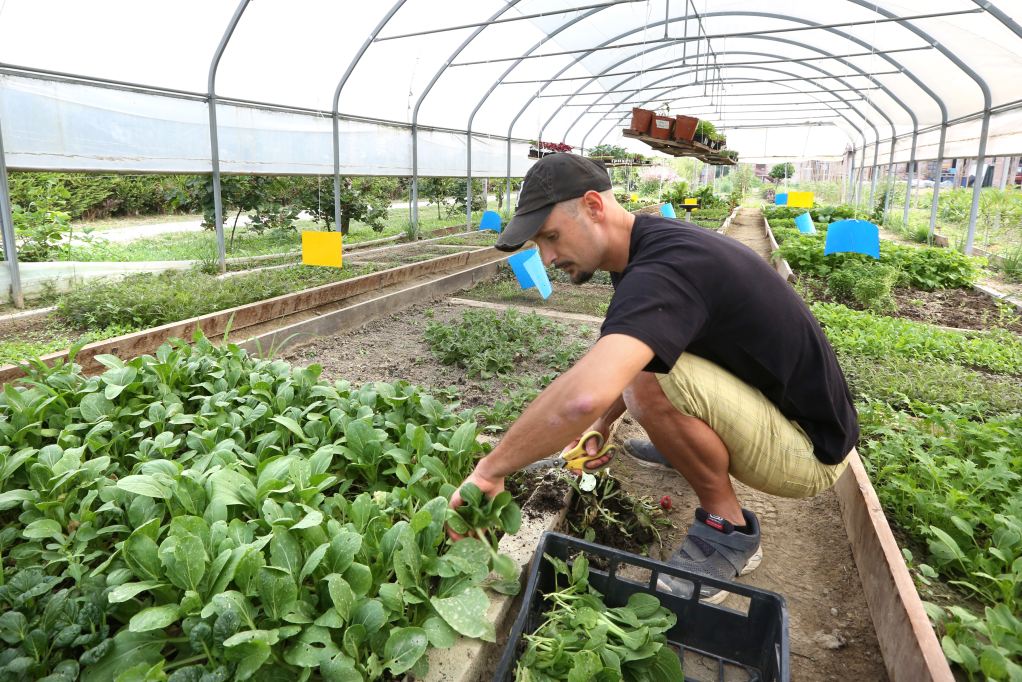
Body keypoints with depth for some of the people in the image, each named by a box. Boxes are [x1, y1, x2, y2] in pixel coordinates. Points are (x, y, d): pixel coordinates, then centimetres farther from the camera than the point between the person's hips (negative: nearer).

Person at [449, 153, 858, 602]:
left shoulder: (661, 269, -30)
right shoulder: (655, 240, 1)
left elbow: (585, 395, -46)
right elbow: (618, 361, 15)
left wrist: (489, 471, -32)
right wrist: (604, 422, -1)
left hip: (809, 447, -9)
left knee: (652, 379, -31)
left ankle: (729, 529, -8)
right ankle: (683, 447, 29)